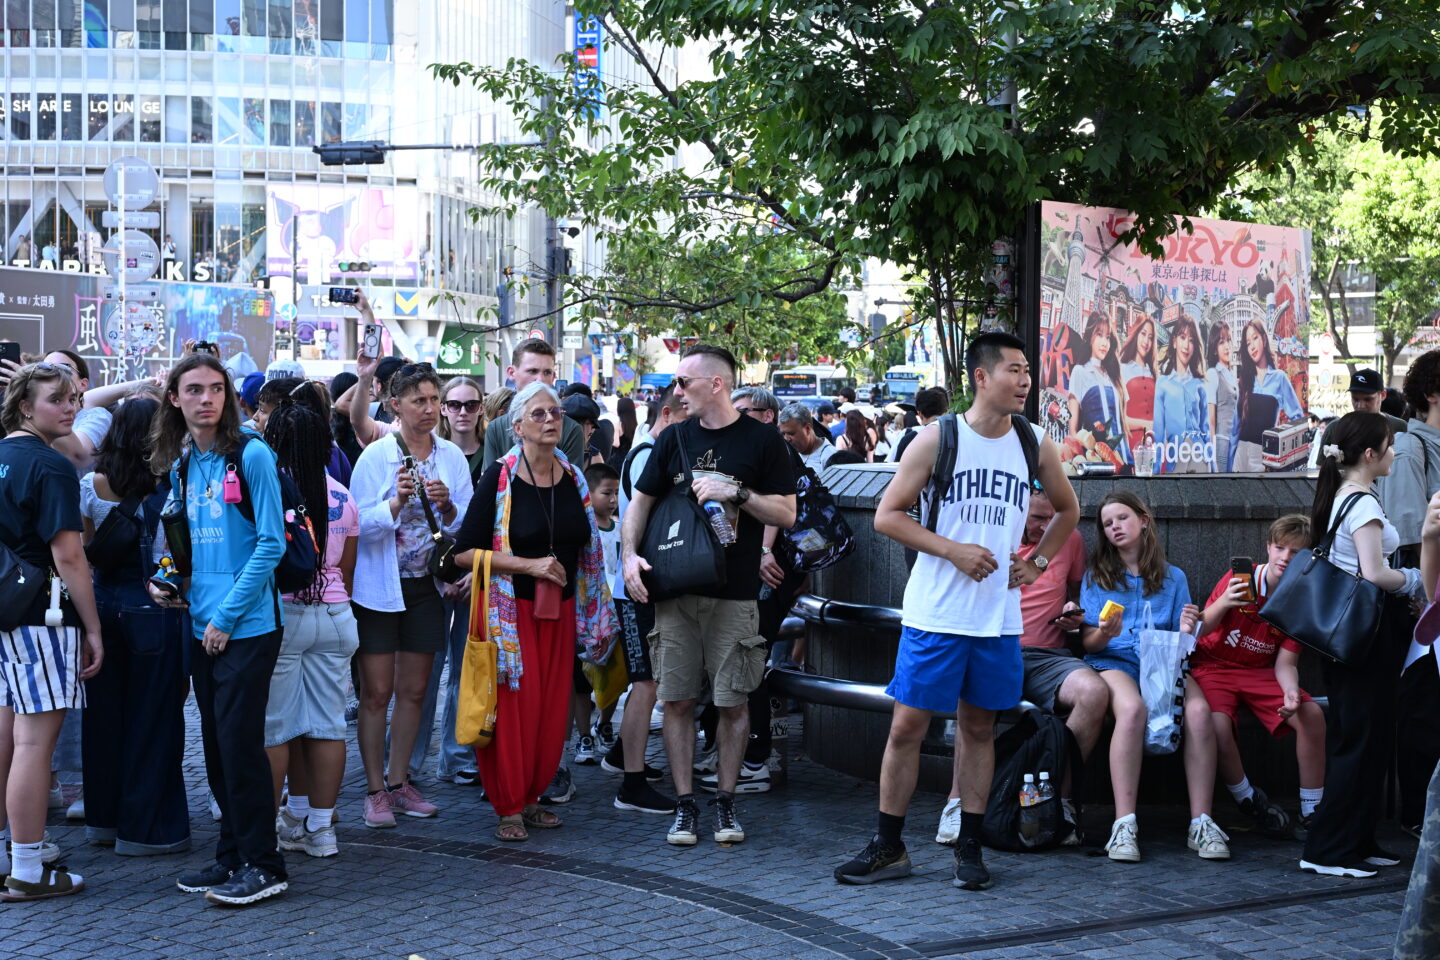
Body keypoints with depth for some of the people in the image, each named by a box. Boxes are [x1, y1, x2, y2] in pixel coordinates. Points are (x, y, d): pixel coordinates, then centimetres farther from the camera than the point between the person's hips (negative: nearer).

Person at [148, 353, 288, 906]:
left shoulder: (251, 454, -8)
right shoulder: (180, 465, 11)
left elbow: (271, 543, -11)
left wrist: (227, 616, -13)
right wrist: (165, 582, 1)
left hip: (247, 625, -6)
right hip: (201, 625, 6)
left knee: (240, 741, -5)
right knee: (216, 743, 11)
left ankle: (262, 865, 4)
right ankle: (231, 856, 21)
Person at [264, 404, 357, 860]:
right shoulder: (342, 496, 6)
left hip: (281, 613, -4)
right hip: (335, 616, 4)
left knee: (276, 726, 4)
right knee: (327, 723, 7)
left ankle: (276, 822, 10)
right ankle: (320, 827, 12)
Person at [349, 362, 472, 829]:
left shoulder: (452, 456, 2)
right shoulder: (376, 455, -8)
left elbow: (465, 526, 1)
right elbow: (360, 525, -13)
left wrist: (446, 505, -19)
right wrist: (397, 502, -28)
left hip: (427, 585, 4)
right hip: (379, 586, -4)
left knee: (413, 690, 10)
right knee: (377, 691, -1)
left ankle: (399, 782, 22)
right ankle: (375, 790, 7)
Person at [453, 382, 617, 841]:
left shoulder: (573, 479, 8)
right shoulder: (499, 478, -8)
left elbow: (586, 548, 20)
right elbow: (465, 552, -11)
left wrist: (595, 616, 16)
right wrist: (530, 565, -17)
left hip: (559, 611, 5)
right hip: (512, 609, -5)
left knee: (552, 709, 5)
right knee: (513, 707, -6)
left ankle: (531, 797, 19)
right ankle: (508, 808, 5)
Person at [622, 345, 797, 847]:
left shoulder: (761, 439, 1)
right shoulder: (675, 438, 9)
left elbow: (787, 513, -1)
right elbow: (640, 501, 13)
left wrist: (736, 493, -14)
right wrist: (630, 553, -2)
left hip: (734, 595, -2)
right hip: (675, 592, 3)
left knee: (733, 702, 2)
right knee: (677, 700, 2)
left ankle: (726, 802, 15)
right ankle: (684, 805, 10)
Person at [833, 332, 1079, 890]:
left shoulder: (1035, 445, 6)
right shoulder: (938, 439, -5)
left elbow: (1067, 510, 23)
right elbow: (887, 515, -5)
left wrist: (1038, 562, 10)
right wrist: (953, 550, -14)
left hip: (999, 618, 3)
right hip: (935, 613, -3)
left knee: (979, 728, 9)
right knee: (907, 724, -1)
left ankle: (968, 848, 19)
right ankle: (888, 848, 10)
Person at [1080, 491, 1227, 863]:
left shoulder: (1173, 578, 18)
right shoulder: (1096, 576, 14)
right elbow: (1087, 641, 7)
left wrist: (1186, 631, -9)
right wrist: (1104, 635, -16)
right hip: (1114, 662, -2)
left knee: (1199, 712, -32)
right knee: (1132, 708, -38)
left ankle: (1201, 823, -28)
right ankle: (1124, 826, -40)